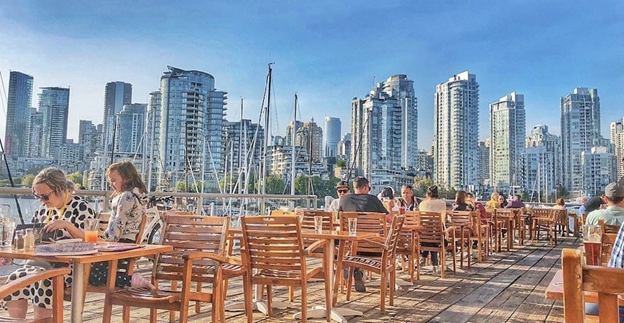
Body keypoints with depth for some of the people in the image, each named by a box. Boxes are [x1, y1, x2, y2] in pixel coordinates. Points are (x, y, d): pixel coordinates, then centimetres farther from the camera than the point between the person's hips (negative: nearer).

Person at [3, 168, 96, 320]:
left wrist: (68, 225, -26)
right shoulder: (43, 209, 15)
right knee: (14, 279, -17)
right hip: (42, 261, 7)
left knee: (44, 281, -33)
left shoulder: (82, 208, -8)